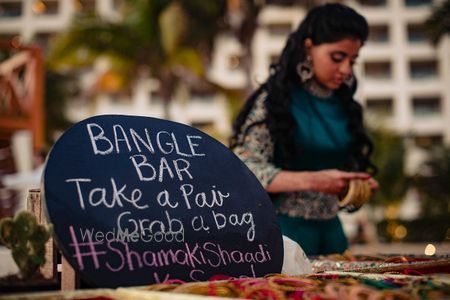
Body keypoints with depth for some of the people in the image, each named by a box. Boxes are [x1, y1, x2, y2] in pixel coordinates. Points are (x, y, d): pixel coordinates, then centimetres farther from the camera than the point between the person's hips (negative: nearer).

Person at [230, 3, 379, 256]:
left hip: (330, 229, 6)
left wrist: (358, 183, -4)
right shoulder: (273, 101, -12)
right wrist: (313, 181, -29)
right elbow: (246, 170, -18)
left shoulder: (342, 104, 5)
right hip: (284, 229, -6)